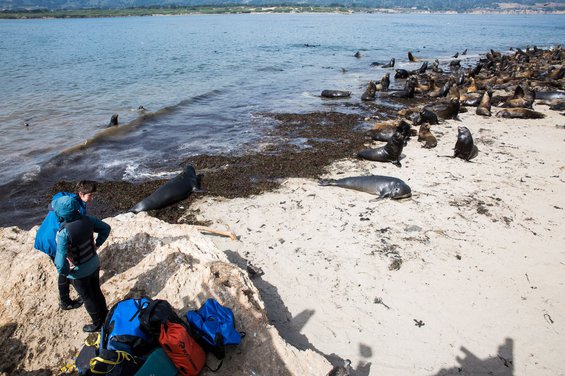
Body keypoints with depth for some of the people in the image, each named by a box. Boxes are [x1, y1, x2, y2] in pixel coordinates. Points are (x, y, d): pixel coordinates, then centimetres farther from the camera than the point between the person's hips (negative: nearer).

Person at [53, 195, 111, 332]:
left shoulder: (64, 232, -32)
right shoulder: (86, 219, -15)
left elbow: (61, 261, -33)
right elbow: (106, 228, -1)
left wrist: (65, 272, -13)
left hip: (79, 272, -5)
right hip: (94, 264, 6)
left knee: (88, 297, 19)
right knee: (97, 291, 27)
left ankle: (98, 324, 40)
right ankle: (105, 316, 48)